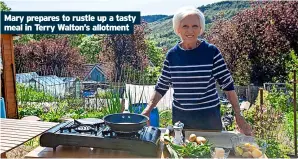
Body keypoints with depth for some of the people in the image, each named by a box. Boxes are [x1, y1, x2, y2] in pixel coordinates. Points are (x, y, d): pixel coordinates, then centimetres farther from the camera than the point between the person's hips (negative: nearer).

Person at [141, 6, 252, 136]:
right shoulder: (172, 54, -2)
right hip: (180, 117, 2)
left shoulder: (211, 51, -9)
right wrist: (147, 110, -5)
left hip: (209, 117, -2)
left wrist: (238, 116, -7)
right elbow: (161, 87, 4)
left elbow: (227, 84, -5)